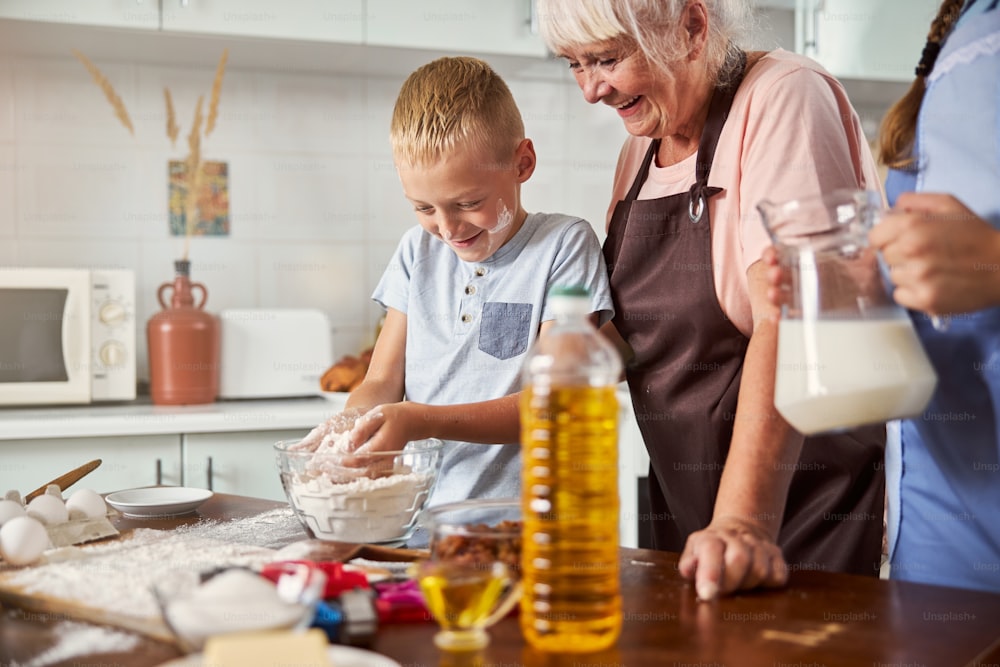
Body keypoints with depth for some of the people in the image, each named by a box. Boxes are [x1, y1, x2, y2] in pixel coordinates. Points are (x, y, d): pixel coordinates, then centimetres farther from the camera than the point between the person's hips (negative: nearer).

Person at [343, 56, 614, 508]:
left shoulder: (565, 244, -3)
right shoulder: (417, 251, 14)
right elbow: (383, 381, 13)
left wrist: (425, 421, -23)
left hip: (520, 519, -6)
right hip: (421, 514, 6)